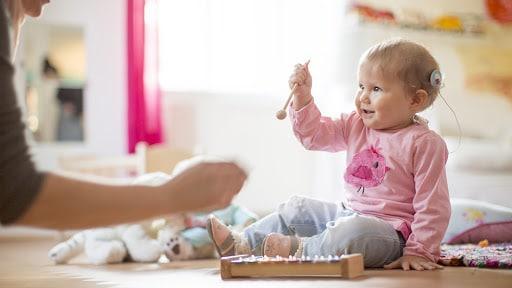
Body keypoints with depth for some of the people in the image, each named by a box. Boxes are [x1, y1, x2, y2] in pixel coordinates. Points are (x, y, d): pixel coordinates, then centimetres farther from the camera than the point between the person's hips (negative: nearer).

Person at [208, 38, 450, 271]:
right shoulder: (355, 126, 7)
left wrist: (419, 252, -20)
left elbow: (432, 205, -15)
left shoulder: (424, 144, -15)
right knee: (295, 208, 15)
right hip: (349, 214, 8)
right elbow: (314, 134, 16)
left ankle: (299, 251, -19)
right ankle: (241, 244, 19)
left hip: (389, 231, -8)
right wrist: (302, 96, 1)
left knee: (353, 233, -39)